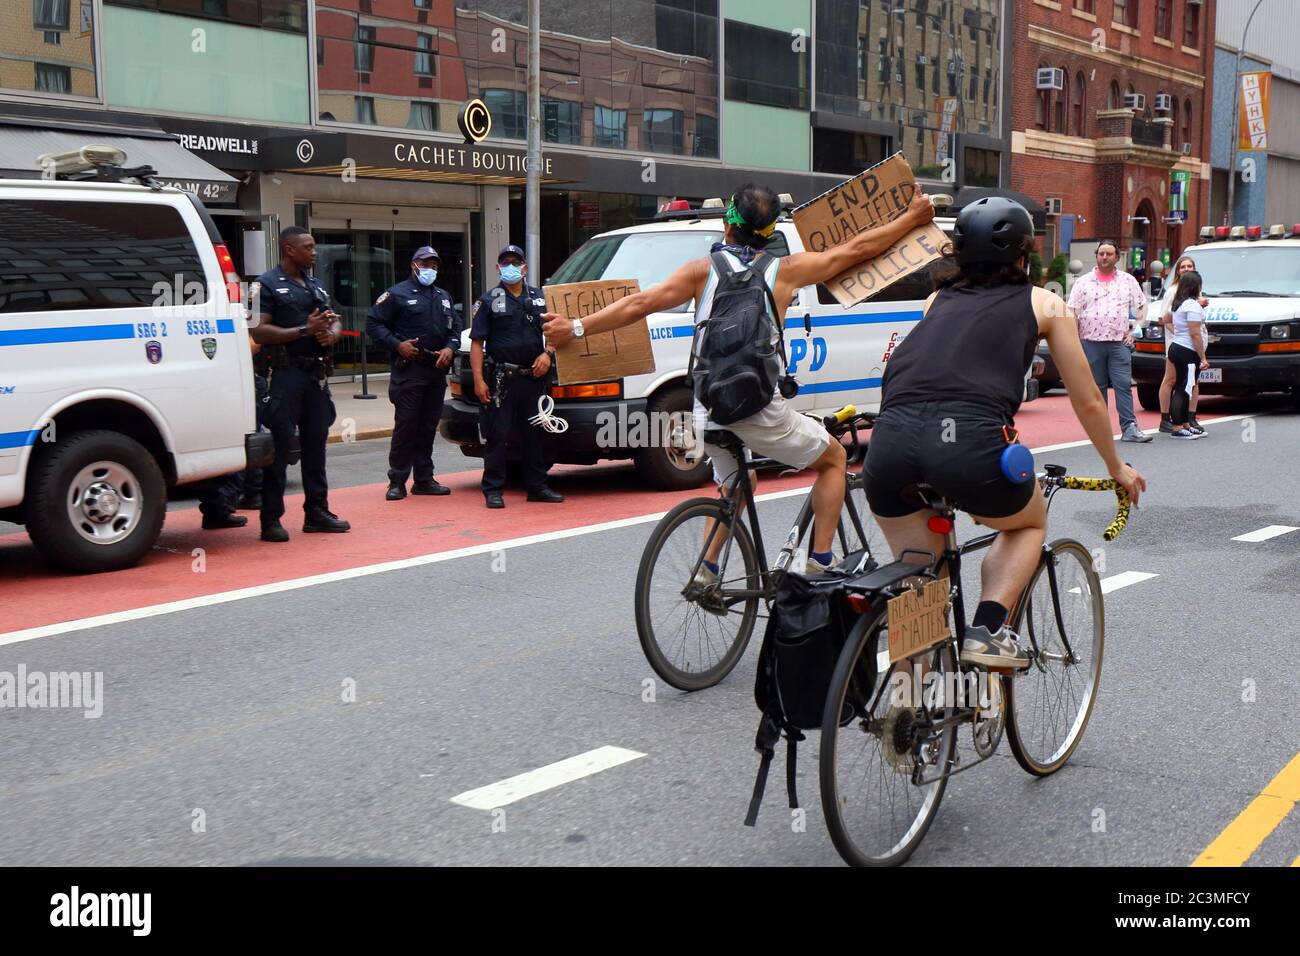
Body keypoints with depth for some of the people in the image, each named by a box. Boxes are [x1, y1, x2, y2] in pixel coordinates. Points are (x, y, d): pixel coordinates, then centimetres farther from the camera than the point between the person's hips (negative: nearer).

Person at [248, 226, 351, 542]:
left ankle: (317, 511, 20)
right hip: (287, 373, -7)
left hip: (317, 374, 7)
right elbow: (259, 332, -14)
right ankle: (271, 519, -2)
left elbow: (335, 322, 22)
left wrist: (331, 335, -3)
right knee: (279, 446, -6)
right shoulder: (267, 285, -4)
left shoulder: (315, 285, 19)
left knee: (316, 444, 11)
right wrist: (305, 330, -17)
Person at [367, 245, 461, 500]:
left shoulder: (443, 296, 20)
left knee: (428, 427, 8)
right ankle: (397, 481, -4)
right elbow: (373, 324, -3)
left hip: (437, 370, 6)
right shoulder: (397, 294, 0)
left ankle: (424, 479, 14)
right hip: (408, 370, -6)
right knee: (406, 425, -9)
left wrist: (450, 348, 4)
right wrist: (397, 345, -14)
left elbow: (455, 326, 24)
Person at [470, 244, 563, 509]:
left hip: (533, 378, 4)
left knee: (534, 433, 10)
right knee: (496, 434, -3)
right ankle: (493, 490, 2)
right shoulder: (488, 300, 1)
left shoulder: (539, 298, 13)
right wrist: (478, 380, -11)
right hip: (501, 379, -4)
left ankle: (537, 487, 19)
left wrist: (547, 354, -2)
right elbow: (476, 342, -2)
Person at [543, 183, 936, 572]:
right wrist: (913, 216, 23)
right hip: (760, 412, -3)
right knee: (834, 458, 20)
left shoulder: (704, 270, 3)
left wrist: (576, 328, 3)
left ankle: (705, 569, 20)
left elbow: (641, 303, -3)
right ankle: (819, 562, 14)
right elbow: (856, 249, 10)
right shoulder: (784, 271, 2)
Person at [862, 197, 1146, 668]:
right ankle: (988, 629, 9)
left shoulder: (939, 299, 30)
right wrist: (1117, 468, 43)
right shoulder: (1044, 303, 21)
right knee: (1029, 525, 29)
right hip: (971, 441, -3)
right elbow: (1088, 403, 27)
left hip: (890, 442, 3)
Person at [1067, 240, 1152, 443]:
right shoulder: (1083, 282, 8)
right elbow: (1072, 312, 6)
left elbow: (1141, 308, 19)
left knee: (1124, 384, -7)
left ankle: (1129, 427, -9)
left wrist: (1134, 331, 9)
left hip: (1119, 343, 0)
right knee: (1096, 386, 3)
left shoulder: (1129, 281, 11)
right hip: (1091, 342, 0)